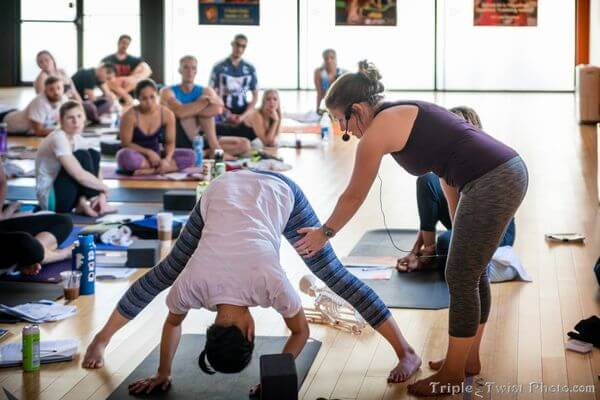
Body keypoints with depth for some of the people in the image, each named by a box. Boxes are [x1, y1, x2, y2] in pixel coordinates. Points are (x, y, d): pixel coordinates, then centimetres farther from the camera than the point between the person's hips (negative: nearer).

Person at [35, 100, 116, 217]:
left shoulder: (78, 140, 5)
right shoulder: (58, 138, -21)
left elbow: (96, 170, 6)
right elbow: (80, 175, -28)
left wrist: (101, 194, -12)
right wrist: (105, 188, -13)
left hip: (62, 190, 9)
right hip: (50, 198, -9)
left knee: (94, 155, 0)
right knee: (81, 156, -20)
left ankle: (83, 203, -8)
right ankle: (91, 202, -10)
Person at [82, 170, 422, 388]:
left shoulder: (268, 282, -35)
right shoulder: (189, 285, -28)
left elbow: (300, 331, -16)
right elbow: (173, 322, -4)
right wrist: (163, 372, 1)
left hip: (277, 191, -2)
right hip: (223, 191, 3)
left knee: (335, 275, -6)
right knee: (163, 274, 9)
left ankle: (406, 352, 0)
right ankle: (101, 340, 29)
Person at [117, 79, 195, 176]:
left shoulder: (167, 114, -6)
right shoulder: (130, 115, -16)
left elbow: (170, 142, -3)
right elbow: (126, 143, -12)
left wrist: (167, 159, -24)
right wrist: (148, 152, -23)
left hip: (156, 156, 4)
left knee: (190, 155, -18)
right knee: (126, 156, -41)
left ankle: (152, 170, -26)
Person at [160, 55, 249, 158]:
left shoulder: (206, 91, 10)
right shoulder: (168, 91, 0)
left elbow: (218, 109, -15)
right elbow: (179, 112, -22)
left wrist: (187, 110, -22)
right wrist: (205, 100, -17)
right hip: (179, 141, -5)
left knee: (244, 145, -9)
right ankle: (215, 150, -24)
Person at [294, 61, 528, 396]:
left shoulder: (378, 130, -6)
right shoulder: (405, 114, 20)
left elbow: (354, 196, 6)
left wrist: (324, 233, 20)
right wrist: (460, 224, 27)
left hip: (493, 184, -9)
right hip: (509, 171, 9)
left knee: (461, 278, 2)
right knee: (472, 274, 19)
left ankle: (453, 373, 13)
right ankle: (469, 358, 32)